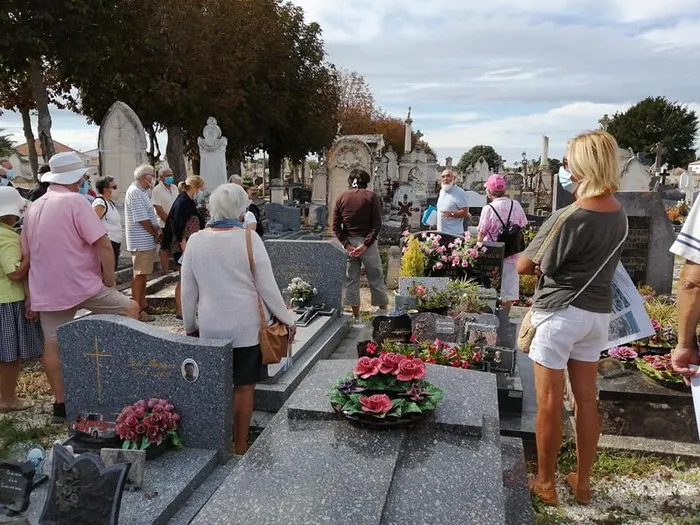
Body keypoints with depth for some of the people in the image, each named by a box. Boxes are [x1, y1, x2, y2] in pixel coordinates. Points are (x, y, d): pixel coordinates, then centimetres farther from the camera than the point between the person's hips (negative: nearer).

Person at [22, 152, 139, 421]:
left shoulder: (33, 208, 12)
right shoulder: (75, 201, -11)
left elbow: (26, 255, 17)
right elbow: (103, 245, -19)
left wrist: (32, 296, 23)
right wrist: (109, 279, -6)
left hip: (47, 291, 7)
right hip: (82, 286, -7)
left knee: (52, 344, 12)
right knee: (131, 309, 9)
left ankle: (60, 403, 21)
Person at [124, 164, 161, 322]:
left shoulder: (142, 192, 15)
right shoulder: (134, 192, -17)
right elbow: (142, 219, -21)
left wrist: (157, 229, 1)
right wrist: (156, 234, -9)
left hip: (147, 241, 10)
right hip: (141, 242, -10)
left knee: (143, 274, 16)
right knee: (139, 274, -5)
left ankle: (143, 305, 26)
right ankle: (137, 310, 0)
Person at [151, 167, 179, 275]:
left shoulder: (174, 187, 9)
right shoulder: (157, 190, -11)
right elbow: (159, 211, -16)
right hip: (165, 225, -6)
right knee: (165, 250, 2)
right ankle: (165, 272, 9)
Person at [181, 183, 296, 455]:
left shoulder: (195, 241, -3)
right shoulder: (249, 238, -12)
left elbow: (188, 290, 3)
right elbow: (267, 286, -10)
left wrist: (189, 325, 17)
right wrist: (287, 319, 1)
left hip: (211, 327, 3)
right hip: (247, 325, -3)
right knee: (244, 387, 10)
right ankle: (240, 447, 20)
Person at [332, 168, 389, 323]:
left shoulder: (342, 197, 5)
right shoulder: (371, 196, -2)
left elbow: (336, 226, -2)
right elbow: (377, 224, -12)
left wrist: (347, 245, -6)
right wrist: (365, 245, -13)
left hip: (349, 242, 2)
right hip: (367, 241, -2)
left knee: (351, 280, 9)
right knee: (376, 279, 8)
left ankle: (356, 317, 13)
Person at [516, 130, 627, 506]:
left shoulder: (568, 218, -20)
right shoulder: (619, 214, 2)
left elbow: (524, 267, -12)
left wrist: (541, 265, 8)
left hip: (560, 313, -7)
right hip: (598, 313, 7)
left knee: (549, 403, 6)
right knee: (587, 400, 16)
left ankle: (545, 484, 21)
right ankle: (582, 482, 30)